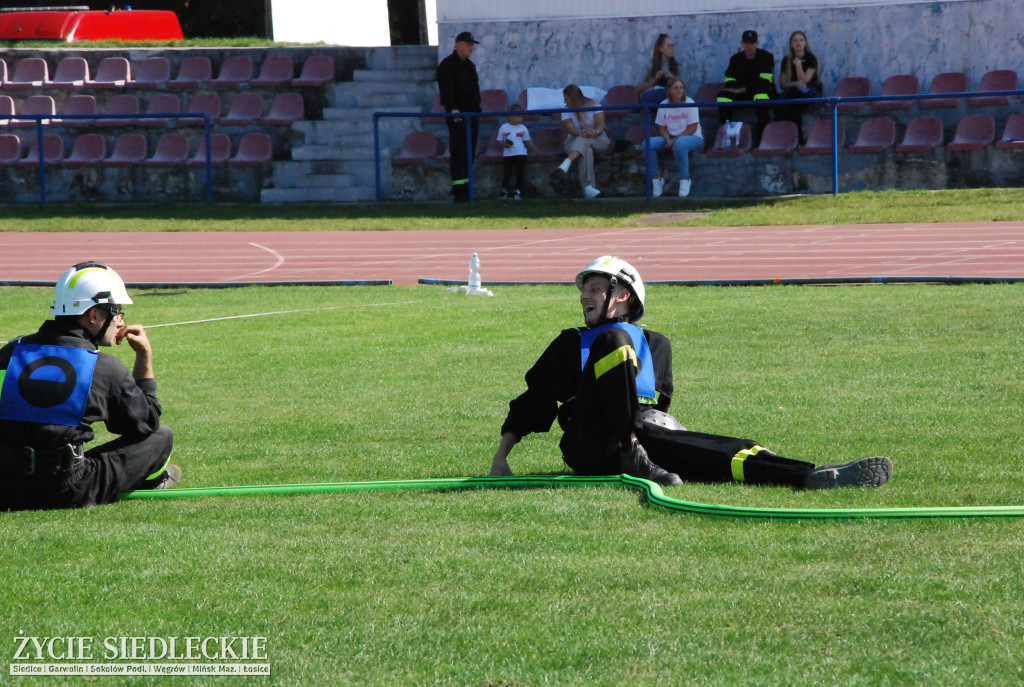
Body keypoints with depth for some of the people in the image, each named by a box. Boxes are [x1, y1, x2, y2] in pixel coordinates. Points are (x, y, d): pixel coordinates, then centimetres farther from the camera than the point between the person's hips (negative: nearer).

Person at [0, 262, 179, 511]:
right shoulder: (107, 368, -6)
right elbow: (146, 423, 11)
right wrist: (145, 357, 18)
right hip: (66, 494, -4)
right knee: (161, 436, 13)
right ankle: (150, 480, 46)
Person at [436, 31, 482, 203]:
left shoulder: (470, 65, 20)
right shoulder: (447, 65, -7)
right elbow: (447, 89, -19)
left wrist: (477, 109, 18)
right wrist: (452, 108, -32)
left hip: (472, 114, 8)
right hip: (457, 115, -8)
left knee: (470, 154, 8)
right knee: (458, 153, -12)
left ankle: (466, 189, 12)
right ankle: (458, 191, -14)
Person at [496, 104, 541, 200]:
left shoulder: (523, 128, 6)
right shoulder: (503, 128, 2)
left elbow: (529, 142, 13)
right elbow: (499, 141, 6)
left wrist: (538, 151, 11)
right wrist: (505, 144, -15)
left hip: (520, 154, 1)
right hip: (507, 155, -1)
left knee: (519, 174, -1)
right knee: (507, 173, -3)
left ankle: (518, 191, 5)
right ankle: (504, 191, 4)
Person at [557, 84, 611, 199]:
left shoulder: (593, 105, 0)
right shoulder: (566, 111, 4)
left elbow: (601, 125, -13)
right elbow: (569, 128, -16)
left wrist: (595, 132, -38)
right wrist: (581, 133, -38)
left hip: (598, 140, 0)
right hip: (575, 141, 0)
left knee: (584, 140, -36)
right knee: (586, 150, -36)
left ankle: (567, 162, -60)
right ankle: (587, 187, -52)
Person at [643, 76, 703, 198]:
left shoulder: (689, 103, -8)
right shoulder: (663, 105, 5)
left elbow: (692, 128, -12)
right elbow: (662, 128, 7)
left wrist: (675, 140, -19)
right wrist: (668, 140, -14)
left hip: (693, 138, -5)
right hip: (671, 138, 5)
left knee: (679, 144, -41)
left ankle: (685, 180, -28)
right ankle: (656, 178, -11)